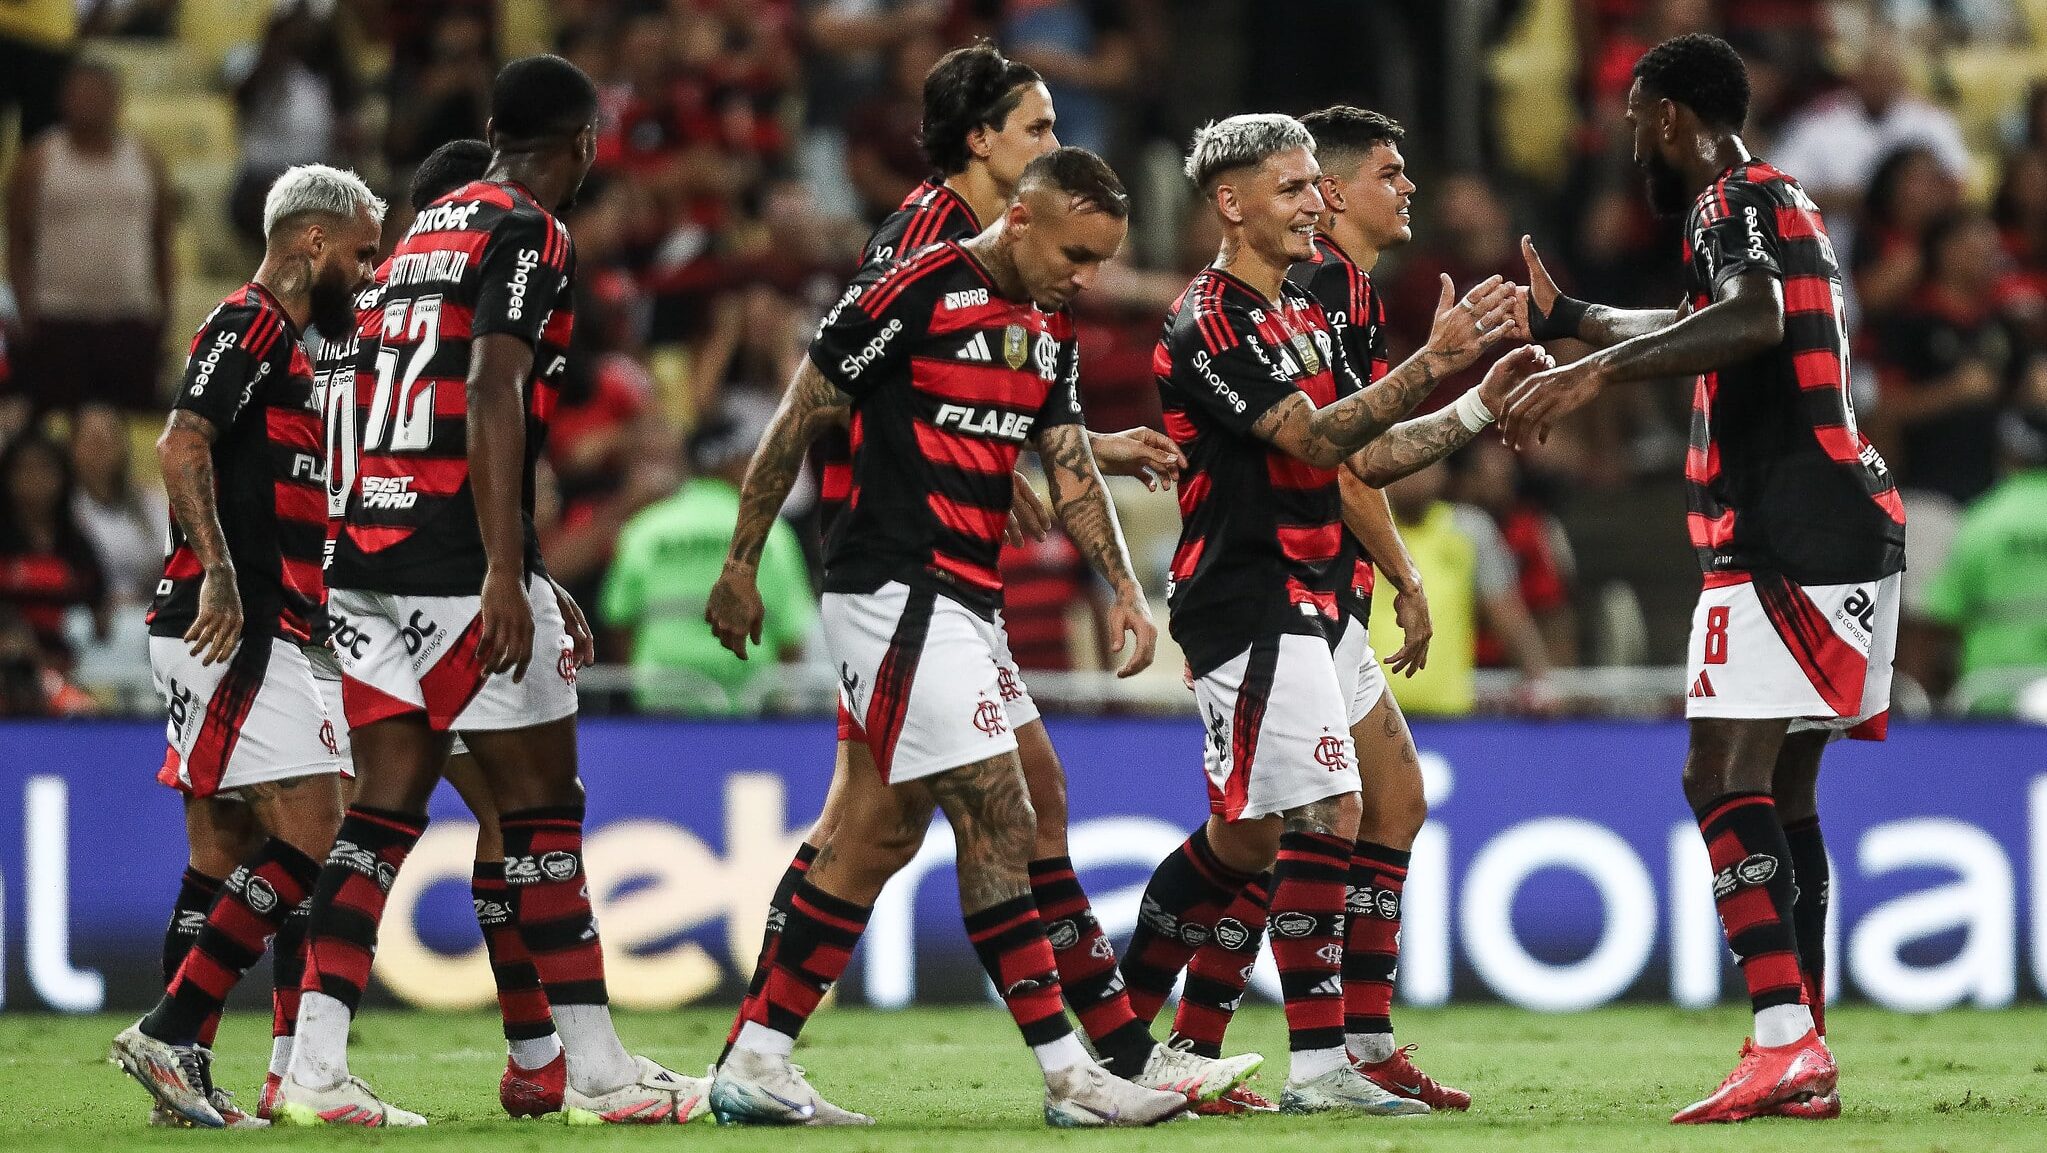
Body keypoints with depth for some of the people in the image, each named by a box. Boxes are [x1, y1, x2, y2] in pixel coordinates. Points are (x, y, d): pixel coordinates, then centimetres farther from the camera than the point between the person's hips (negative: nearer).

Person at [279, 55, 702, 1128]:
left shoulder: (425, 230, 21)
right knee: (542, 806, 1)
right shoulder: (528, 236, -6)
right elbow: (494, 398, -18)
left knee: (387, 804, 5)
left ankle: (315, 1067, -4)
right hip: (458, 560, -8)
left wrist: (537, 587, 28)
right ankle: (595, 1068, 5)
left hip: (367, 550, 8)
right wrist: (506, 576, -22)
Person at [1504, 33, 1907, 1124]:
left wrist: (1595, 370, -36)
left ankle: (1785, 1043, -28)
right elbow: (1697, 325, 44)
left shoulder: (1737, 202, -8)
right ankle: (1804, 1064, 12)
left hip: (1788, 537, -10)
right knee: (1782, 792, 13)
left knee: (1726, 776, -16)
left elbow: (1754, 317, -31)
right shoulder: (1776, 205, 24)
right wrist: (1565, 320, 56)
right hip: (1848, 530, 10)